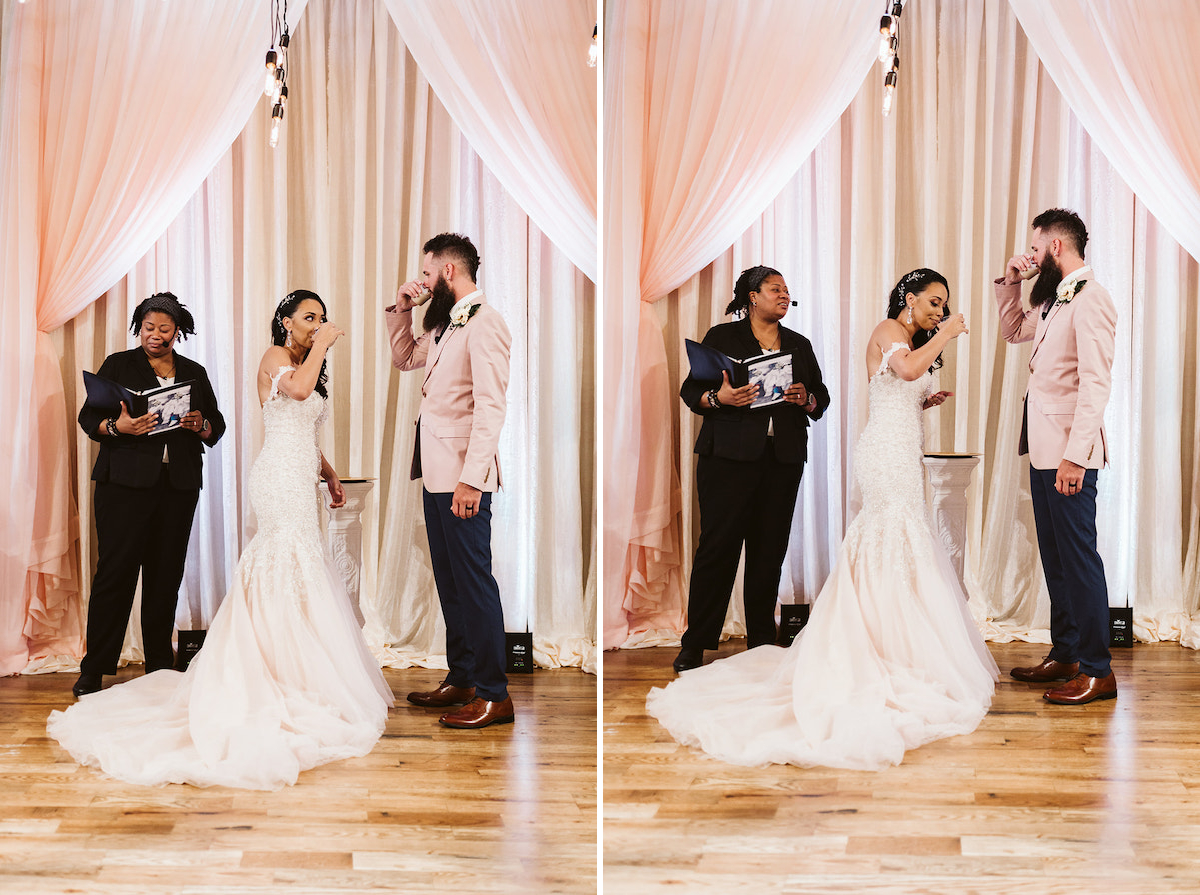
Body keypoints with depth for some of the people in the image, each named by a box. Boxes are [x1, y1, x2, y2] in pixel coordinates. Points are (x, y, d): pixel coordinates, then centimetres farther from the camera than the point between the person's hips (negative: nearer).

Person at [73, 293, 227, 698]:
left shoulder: (195, 373, 16)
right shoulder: (118, 365, 8)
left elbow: (217, 425, 16)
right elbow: (88, 417, 3)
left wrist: (200, 425, -7)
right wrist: (117, 427, -17)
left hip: (178, 486, 3)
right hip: (125, 482, -3)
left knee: (166, 574, 4)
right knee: (115, 570, -7)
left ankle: (159, 665, 13)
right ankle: (94, 669, -3)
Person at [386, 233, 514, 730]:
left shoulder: (484, 322, -13)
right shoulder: (445, 324, 17)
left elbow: (491, 406, -20)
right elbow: (404, 359, 34)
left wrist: (471, 478, -24)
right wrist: (401, 310, 17)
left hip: (463, 478, -10)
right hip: (436, 474, 10)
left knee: (473, 581, -6)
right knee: (448, 581, 14)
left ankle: (493, 694, 0)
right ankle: (460, 679, 24)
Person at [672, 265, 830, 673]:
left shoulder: (799, 345, 19)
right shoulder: (722, 337, 8)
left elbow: (822, 397, 19)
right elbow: (690, 390, 3)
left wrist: (806, 398, -3)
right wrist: (718, 398, -17)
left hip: (783, 459, 4)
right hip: (729, 456, -4)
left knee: (770, 549, 3)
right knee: (718, 544, -8)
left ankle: (761, 640, 13)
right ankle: (695, 643, -2)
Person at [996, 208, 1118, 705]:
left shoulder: (1090, 299, -14)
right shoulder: (1054, 300, 15)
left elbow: (1096, 384, -21)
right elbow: (1013, 330, 34)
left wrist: (1074, 457, -25)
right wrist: (1010, 283, 17)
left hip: (1070, 453, -10)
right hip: (1044, 451, 10)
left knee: (1078, 557, -5)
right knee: (1055, 557, 15)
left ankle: (1097, 671, 1)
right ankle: (1064, 655, 25)